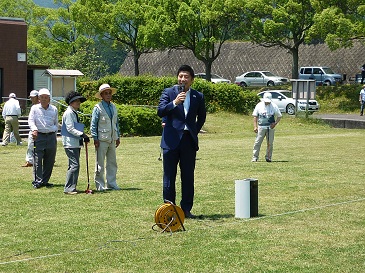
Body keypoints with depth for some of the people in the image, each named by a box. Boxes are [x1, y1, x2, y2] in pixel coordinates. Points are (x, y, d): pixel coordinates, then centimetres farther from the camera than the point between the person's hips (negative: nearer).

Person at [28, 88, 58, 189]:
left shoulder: (54, 109, 13)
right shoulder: (34, 108, 7)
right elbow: (30, 120, -3)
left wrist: (54, 134, 11)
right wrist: (34, 129, -22)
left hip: (51, 136, 3)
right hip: (39, 136, -3)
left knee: (50, 161, 3)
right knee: (38, 159, -9)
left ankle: (45, 181, 11)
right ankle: (38, 181, -7)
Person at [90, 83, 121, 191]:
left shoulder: (113, 107, 12)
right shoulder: (98, 108, -7)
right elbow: (93, 125, -7)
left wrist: (117, 137, 16)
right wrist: (95, 139, -11)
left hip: (112, 140, 6)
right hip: (102, 140, -6)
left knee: (112, 163, 10)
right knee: (100, 164, -1)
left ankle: (111, 184, 18)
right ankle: (100, 185, 5)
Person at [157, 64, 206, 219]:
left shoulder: (198, 97, 9)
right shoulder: (168, 93, 2)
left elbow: (202, 116, 23)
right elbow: (160, 112, -10)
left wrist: (195, 131, 13)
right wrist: (175, 103, -23)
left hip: (189, 141, 2)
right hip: (171, 141, -2)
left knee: (188, 177, 4)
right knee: (169, 176, 2)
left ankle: (186, 209, 10)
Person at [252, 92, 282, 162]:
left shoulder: (274, 106, -1)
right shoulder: (259, 105, 1)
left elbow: (279, 116, 6)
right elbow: (255, 116, 5)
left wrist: (275, 123, -9)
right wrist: (255, 126, -3)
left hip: (270, 127, 0)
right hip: (261, 127, 0)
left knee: (270, 143, 3)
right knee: (257, 142, -3)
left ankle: (268, 157, 13)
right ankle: (255, 157, 1)